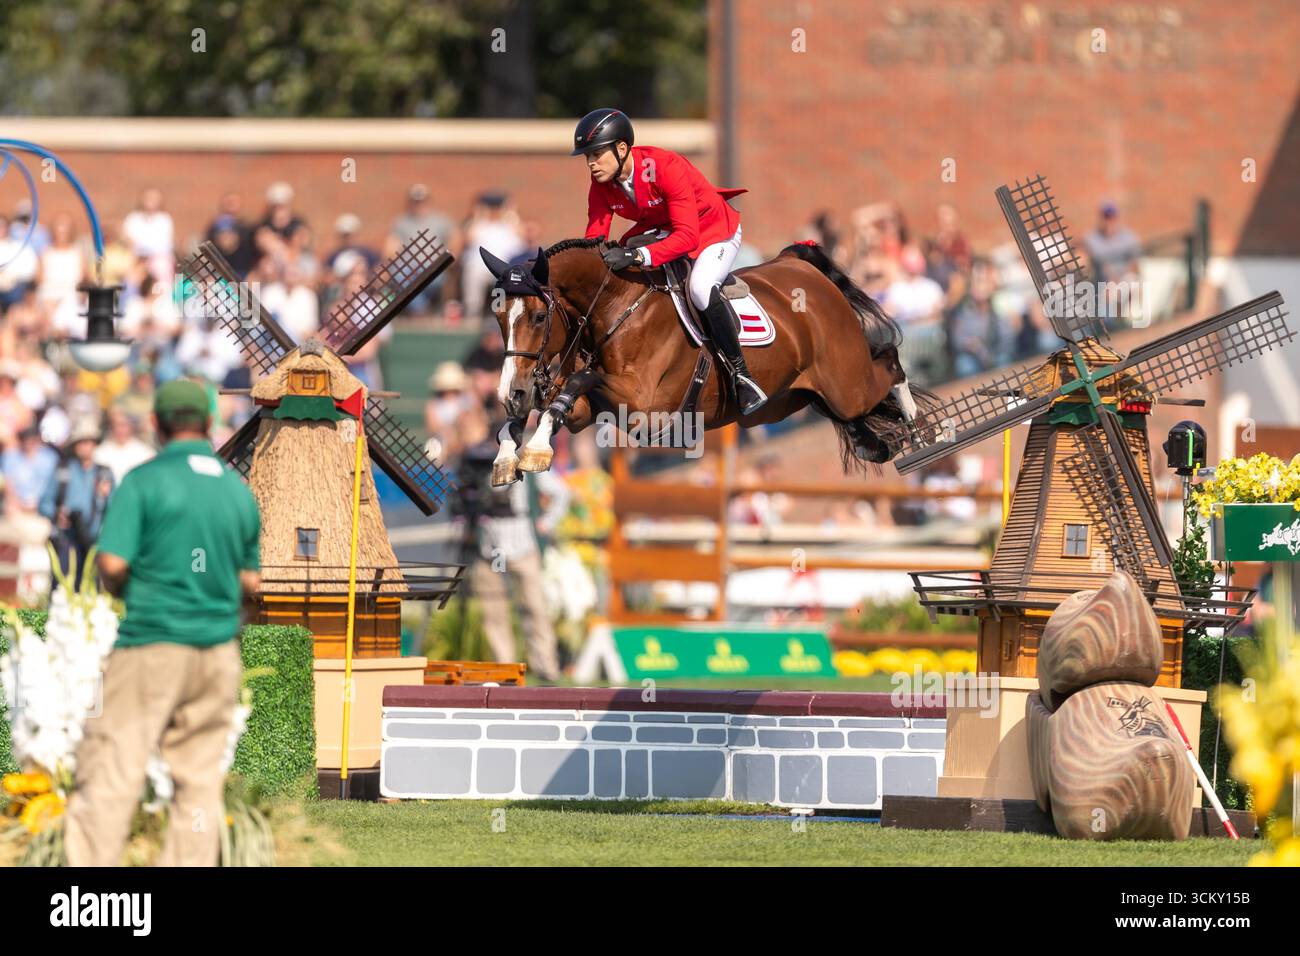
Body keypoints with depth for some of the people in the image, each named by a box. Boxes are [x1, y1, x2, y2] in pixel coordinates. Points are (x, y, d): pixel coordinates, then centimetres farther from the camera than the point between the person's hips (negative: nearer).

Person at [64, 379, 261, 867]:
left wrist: (122, 591, 7)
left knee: (110, 772, -4)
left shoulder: (144, 481, -7)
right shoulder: (240, 490, 8)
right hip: (219, 652, 5)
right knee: (201, 780, 8)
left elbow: (112, 564, -13)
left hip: (152, 644, -5)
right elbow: (252, 582, 13)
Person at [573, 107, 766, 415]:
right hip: (662, 231, 8)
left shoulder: (665, 167, -36)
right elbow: (595, 233, -11)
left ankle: (740, 374, -20)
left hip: (714, 228, -8)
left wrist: (638, 256, -55)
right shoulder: (601, 182, -14)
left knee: (700, 288, -34)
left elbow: (687, 236, -42)